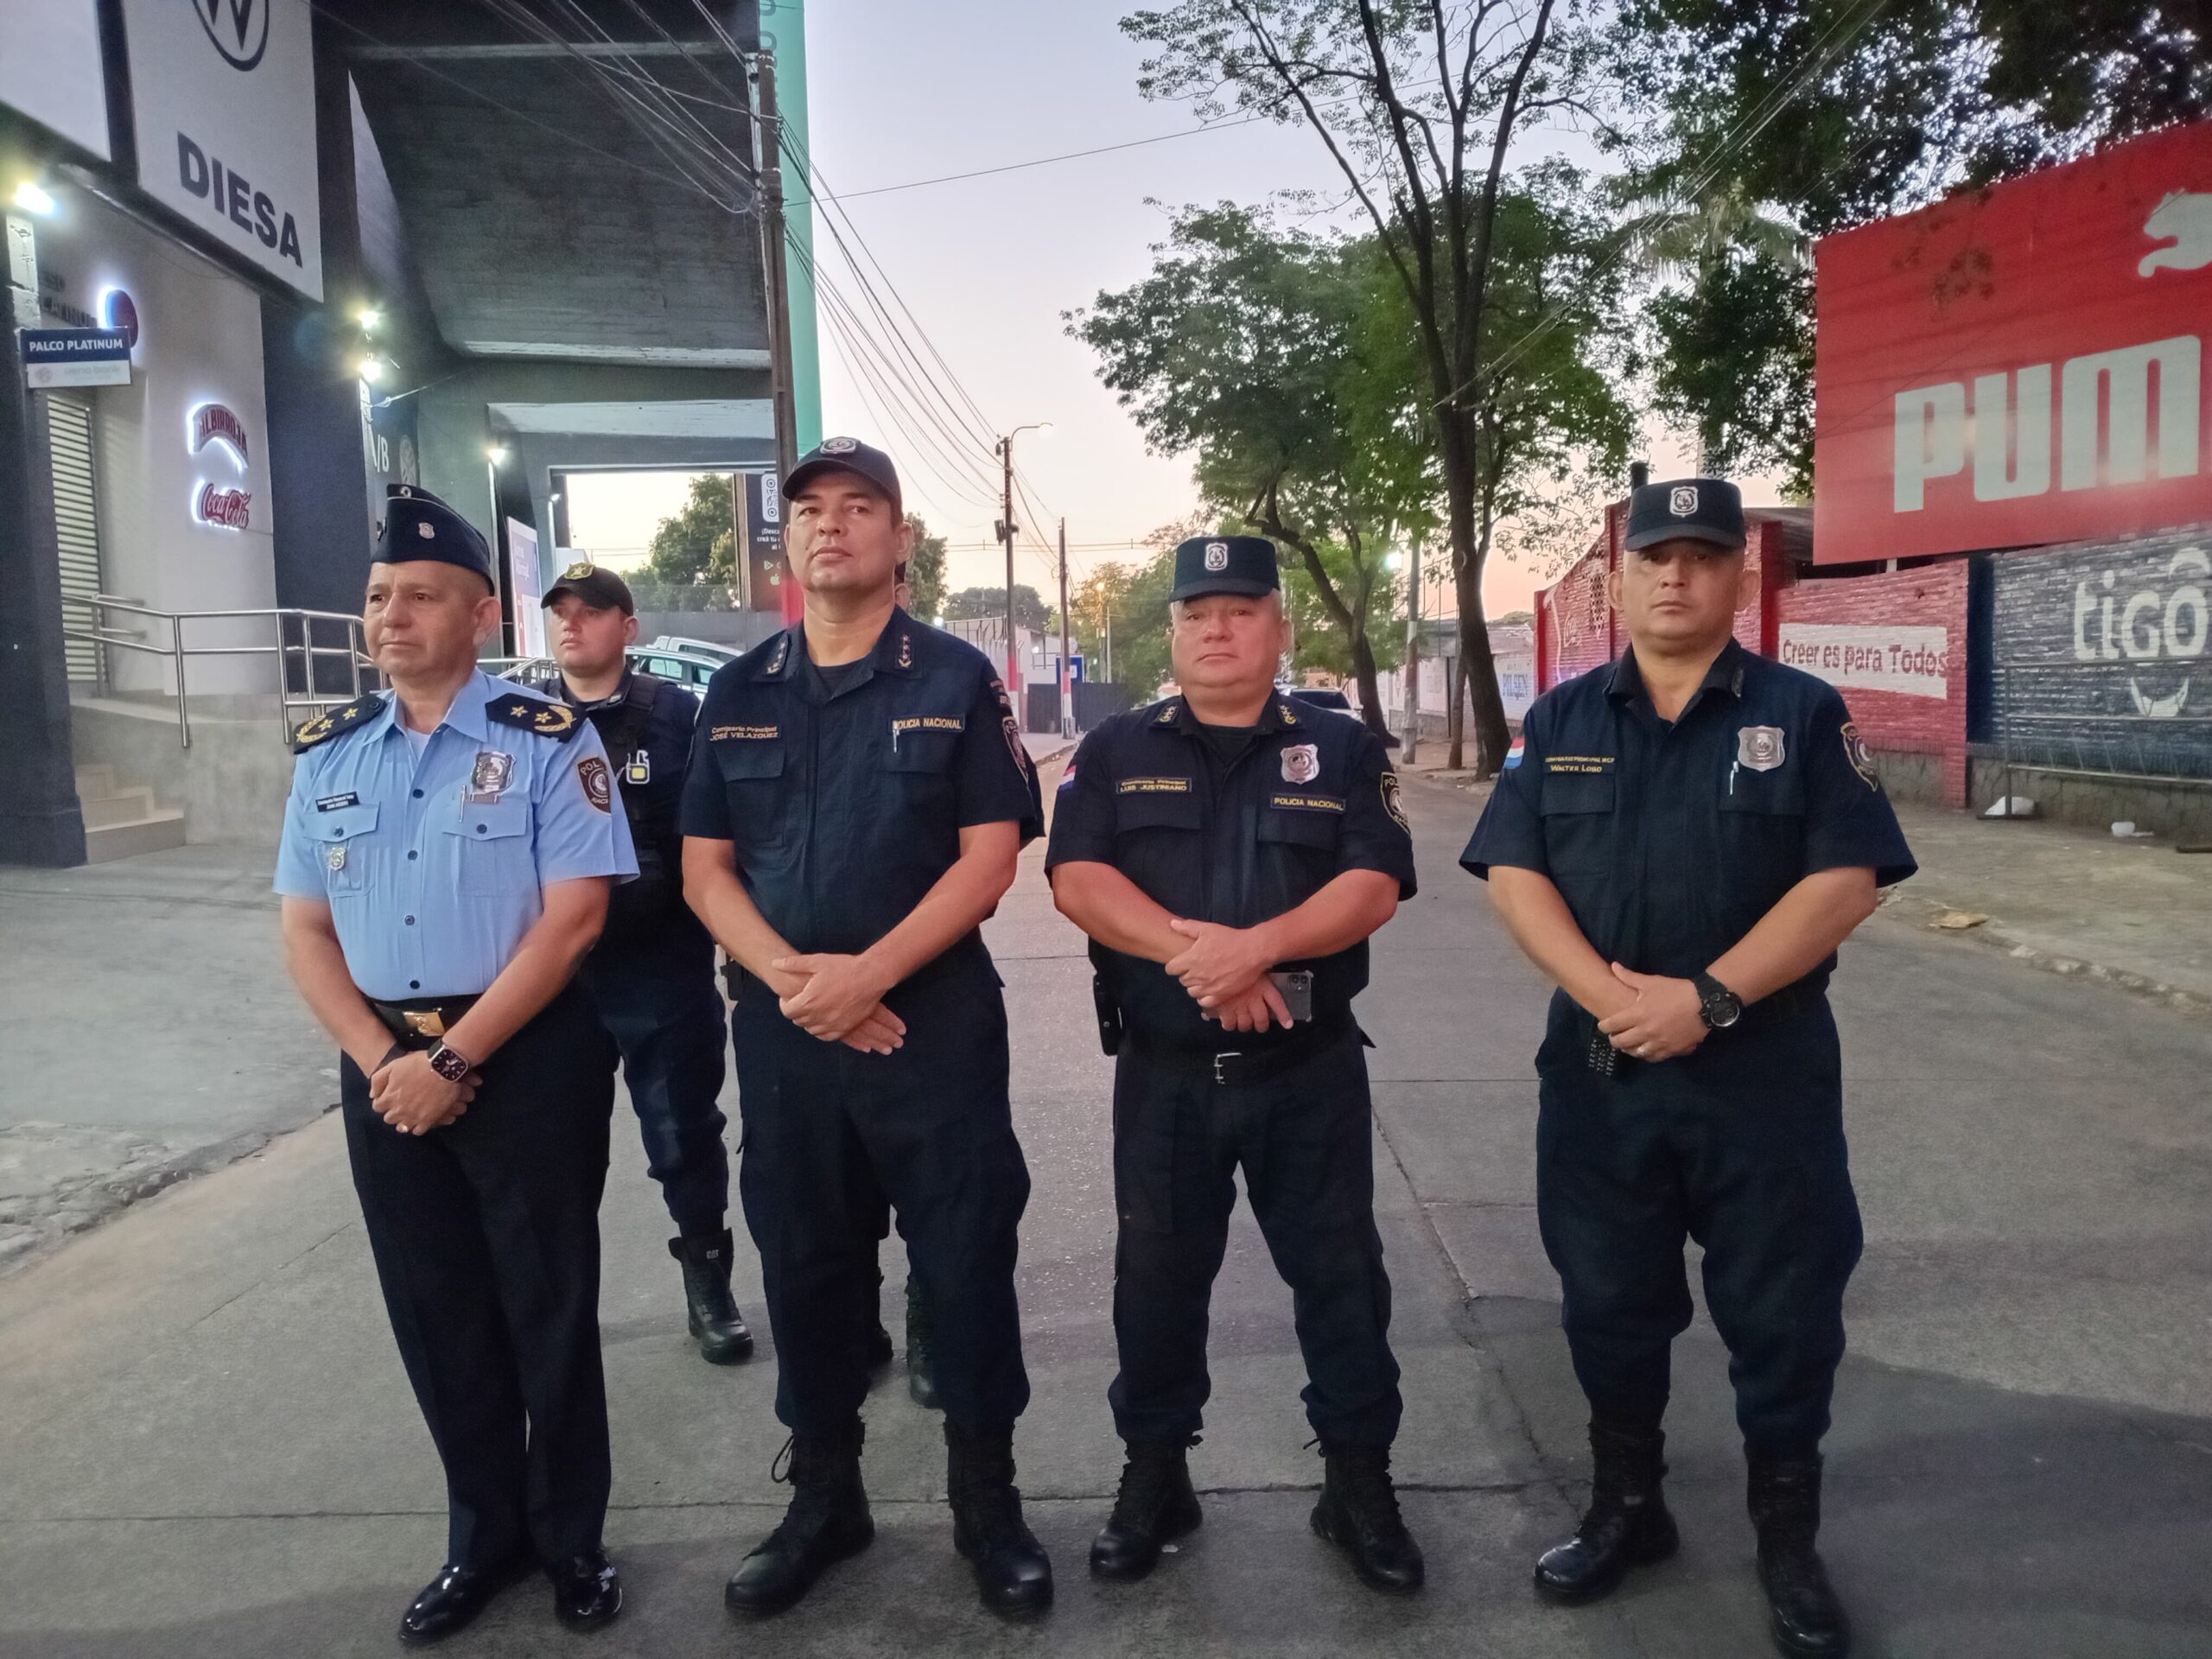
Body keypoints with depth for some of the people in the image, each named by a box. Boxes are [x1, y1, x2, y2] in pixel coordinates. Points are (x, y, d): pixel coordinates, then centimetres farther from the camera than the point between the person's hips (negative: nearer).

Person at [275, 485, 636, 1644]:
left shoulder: (546, 742, -8)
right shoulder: (329, 755, 7)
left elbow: (573, 917, -14)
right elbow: (305, 932, 7)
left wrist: (454, 1060, -16)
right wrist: (382, 1061, -8)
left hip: (528, 1060, -4)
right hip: (384, 1068, 5)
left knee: (547, 1306, 8)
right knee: (433, 1309, 15)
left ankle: (569, 1538, 29)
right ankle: (485, 1533, 35)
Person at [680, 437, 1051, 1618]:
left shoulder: (955, 680, -1)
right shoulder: (739, 693, 9)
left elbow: (990, 856, -7)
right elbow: (704, 867, 5)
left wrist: (869, 971, -17)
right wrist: (789, 977, -11)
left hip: (937, 1020, -3)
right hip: (782, 1026, 3)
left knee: (966, 1263, 5)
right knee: (805, 1266, 13)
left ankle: (986, 1498, 24)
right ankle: (823, 1497, 32)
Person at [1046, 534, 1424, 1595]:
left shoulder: (1340, 750, 2)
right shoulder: (1116, 752, 4)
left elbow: (1374, 888, -9)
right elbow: (1076, 878, -8)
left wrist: (1256, 945, -25)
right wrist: (1192, 953, -21)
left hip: (1311, 1073, 0)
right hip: (1163, 1074, 1)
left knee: (1339, 1276, 8)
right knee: (1157, 1279, 12)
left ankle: (1359, 1482, 25)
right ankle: (1154, 1476, 30)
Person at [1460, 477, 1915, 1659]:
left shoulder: (1805, 714, 0)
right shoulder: (1561, 719, 6)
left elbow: (1847, 879, -9)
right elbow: (1512, 871, -1)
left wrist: (1708, 997, -19)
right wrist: (1606, 991, -16)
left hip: (1766, 1071, -2)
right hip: (1598, 1068, 2)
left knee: (1781, 1313, 8)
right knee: (1608, 1302, 13)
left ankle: (1788, 1546, 28)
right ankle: (1625, 1509, 33)